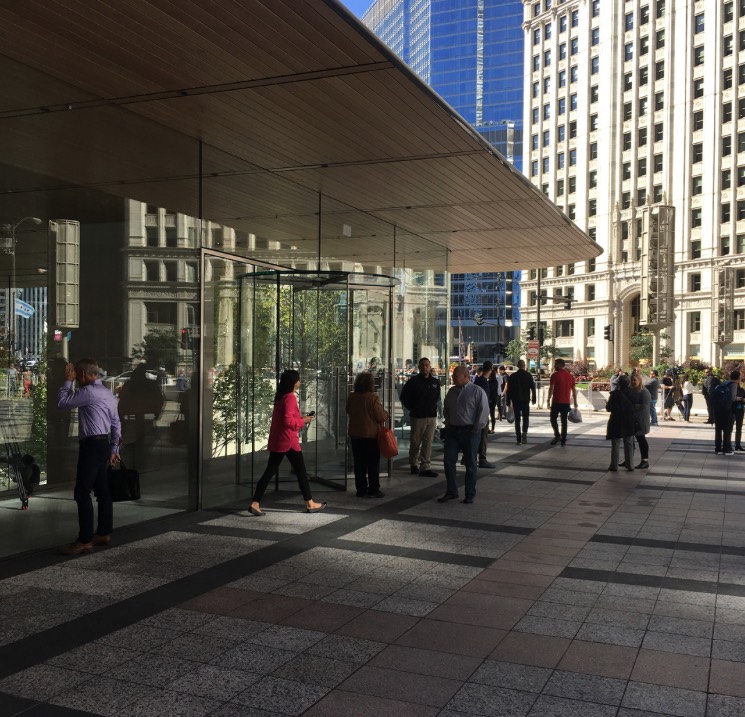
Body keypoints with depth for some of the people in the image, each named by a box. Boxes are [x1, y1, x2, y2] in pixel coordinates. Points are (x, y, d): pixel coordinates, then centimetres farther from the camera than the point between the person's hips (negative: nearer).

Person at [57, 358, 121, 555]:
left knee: (82, 493, -8)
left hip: (92, 445, -10)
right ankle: (104, 534, 21)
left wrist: (68, 381, 3)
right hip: (104, 444, 10)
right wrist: (114, 449, 22)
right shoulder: (108, 394, 17)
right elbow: (116, 424, 19)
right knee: (102, 491, 14)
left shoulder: (88, 392, -14)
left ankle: (85, 541, -7)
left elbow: (62, 402, -9)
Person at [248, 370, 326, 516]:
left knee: (270, 471, 6)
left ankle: (255, 503, 1)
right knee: (301, 472, 4)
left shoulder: (280, 397, 14)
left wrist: (301, 419, 14)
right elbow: (288, 421, -23)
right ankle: (310, 504, 14)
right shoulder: (290, 397, -15)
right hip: (288, 441, -8)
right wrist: (303, 421, -9)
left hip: (276, 441, 8)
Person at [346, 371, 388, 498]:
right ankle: (373, 490, 6)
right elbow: (381, 417, -14)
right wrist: (386, 413, 6)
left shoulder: (351, 398, -1)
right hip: (371, 435, -4)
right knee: (373, 464, 5)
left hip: (355, 435, 4)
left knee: (359, 464, 10)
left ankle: (361, 490, 12)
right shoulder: (373, 398, -16)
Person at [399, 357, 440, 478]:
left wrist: (433, 408, 12)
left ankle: (425, 467, 4)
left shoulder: (435, 382, 8)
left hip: (432, 416, 3)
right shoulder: (413, 381, -5)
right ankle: (413, 463, 21)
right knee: (415, 442, 5)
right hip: (418, 417, -3)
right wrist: (412, 408, 2)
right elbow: (404, 397, 1)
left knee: (428, 442, 2)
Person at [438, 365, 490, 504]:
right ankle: (451, 492, 12)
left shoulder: (477, 391, -7)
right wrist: (448, 423, 15)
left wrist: (477, 428, -15)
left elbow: (484, 410, -12)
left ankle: (470, 494, 13)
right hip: (452, 430, 6)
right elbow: (446, 409, 26)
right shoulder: (452, 391, 13)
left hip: (470, 431, -6)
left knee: (470, 464, 3)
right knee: (448, 460, 1)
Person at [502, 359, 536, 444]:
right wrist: (533, 399, 5)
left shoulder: (513, 376, 0)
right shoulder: (528, 375, -3)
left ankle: (519, 439, 4)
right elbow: (533, 388, -4)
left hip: (515, 400, 1)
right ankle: (524, 432, -16)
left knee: (517, 419, 7)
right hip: (525, 400, -1)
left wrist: (508, 401, 6)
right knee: (525, 418, 11)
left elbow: (508, 390, 0)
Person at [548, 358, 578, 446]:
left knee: (553, 418, 6)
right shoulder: (570, 376, 9)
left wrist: (549, 400, -7)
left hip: (556, 402, -5)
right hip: (566, 402, 5)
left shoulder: (555, 375, -7)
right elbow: (574, 390, 10)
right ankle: (563, 440, 9)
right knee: (564, 421, 9)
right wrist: (575, 403, 15)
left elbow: (551, 388, -12)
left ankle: (557, 435, -12)